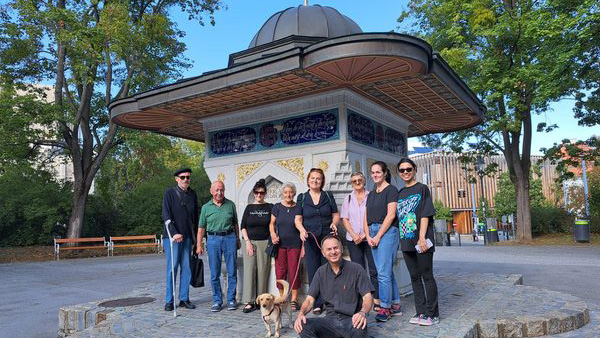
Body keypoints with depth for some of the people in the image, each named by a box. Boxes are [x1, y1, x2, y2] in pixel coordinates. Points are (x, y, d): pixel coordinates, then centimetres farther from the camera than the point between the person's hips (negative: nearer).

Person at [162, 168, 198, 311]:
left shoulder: (192, 194, 11)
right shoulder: (169, 193, -3)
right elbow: (166, 216, -9)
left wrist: (195, 235, 14)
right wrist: (174, 233, -18)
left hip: (187, 236, 5)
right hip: (172, 236, -5)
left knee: (186, 268, 7)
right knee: (172, 268, -2)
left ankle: (184, 299, 16)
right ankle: (169, 300, 8)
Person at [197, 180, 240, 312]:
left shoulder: (230, 205, 7)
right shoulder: (206, 207, 6)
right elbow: (201, 228, 8)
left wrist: (237, 240, 13)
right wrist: (199, 245, 3)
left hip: (230, 238, 0)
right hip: (213, 239, 0)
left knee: (232, 271, 2)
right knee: (214, 274, 3)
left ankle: (231, 299, 14)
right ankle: (217, 301, 15)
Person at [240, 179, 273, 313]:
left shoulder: (270, 207, 6)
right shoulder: (249, 208, 9)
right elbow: (243, 226, 6)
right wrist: (247, 242, -4)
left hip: (264, 243, -1)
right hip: (249, 242, 1)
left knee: (263, 271, -1)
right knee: (249, 270, -4)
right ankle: (249, 302, -1)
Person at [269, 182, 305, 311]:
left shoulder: (298, 208, 0)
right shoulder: (277, 207, 4)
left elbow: (297, 221, -17)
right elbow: (272, 223, 9)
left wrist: (302, 230, -37)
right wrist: (273, 234, -9)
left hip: (294, 244, -1)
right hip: (280, 244, 1)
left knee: (294, 271, 0)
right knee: (280, 271, 3)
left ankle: (294, 299, 12)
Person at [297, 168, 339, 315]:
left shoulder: (328, 196, 10)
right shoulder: (302, 198, 8)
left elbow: (336, 215, 13)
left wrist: (334, 223, -8)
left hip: (328, 237, 0)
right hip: (310, 239, 0)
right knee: (313, 271, 0)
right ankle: (317, 304, 8)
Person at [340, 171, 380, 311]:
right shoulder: (348, 199, 12)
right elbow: (345, 219, 8)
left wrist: (364, 234, -9)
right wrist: (354, 235, -6)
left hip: (369, 238, -3)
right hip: (353, 240, 3)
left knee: (374, 270, -3)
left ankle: (376, 301, 3)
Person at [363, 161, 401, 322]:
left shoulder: (391, 190, -4)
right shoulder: (371, 194, 17)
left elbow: (391, 215, -12)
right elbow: (366, 218, 15)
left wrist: (378, 236, -13)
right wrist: (368, 236, 0)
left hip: (387, 232, -7)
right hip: (372, 233, 8)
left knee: (383, 272, -9)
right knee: (387, 272, 12)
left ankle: (385, 307, 1)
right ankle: (395, 304, 21)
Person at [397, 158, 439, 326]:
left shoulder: (422, 188, 0)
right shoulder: (400, 193, 16)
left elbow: (425, 215, -8)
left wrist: (422, 238, -16)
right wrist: (401, 239, 11)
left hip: (421, 242, -6)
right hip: (407, 242, 6)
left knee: (427, 276, 0)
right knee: (415, 277, 10)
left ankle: (432, 314, 8)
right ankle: (421, 312, 18)